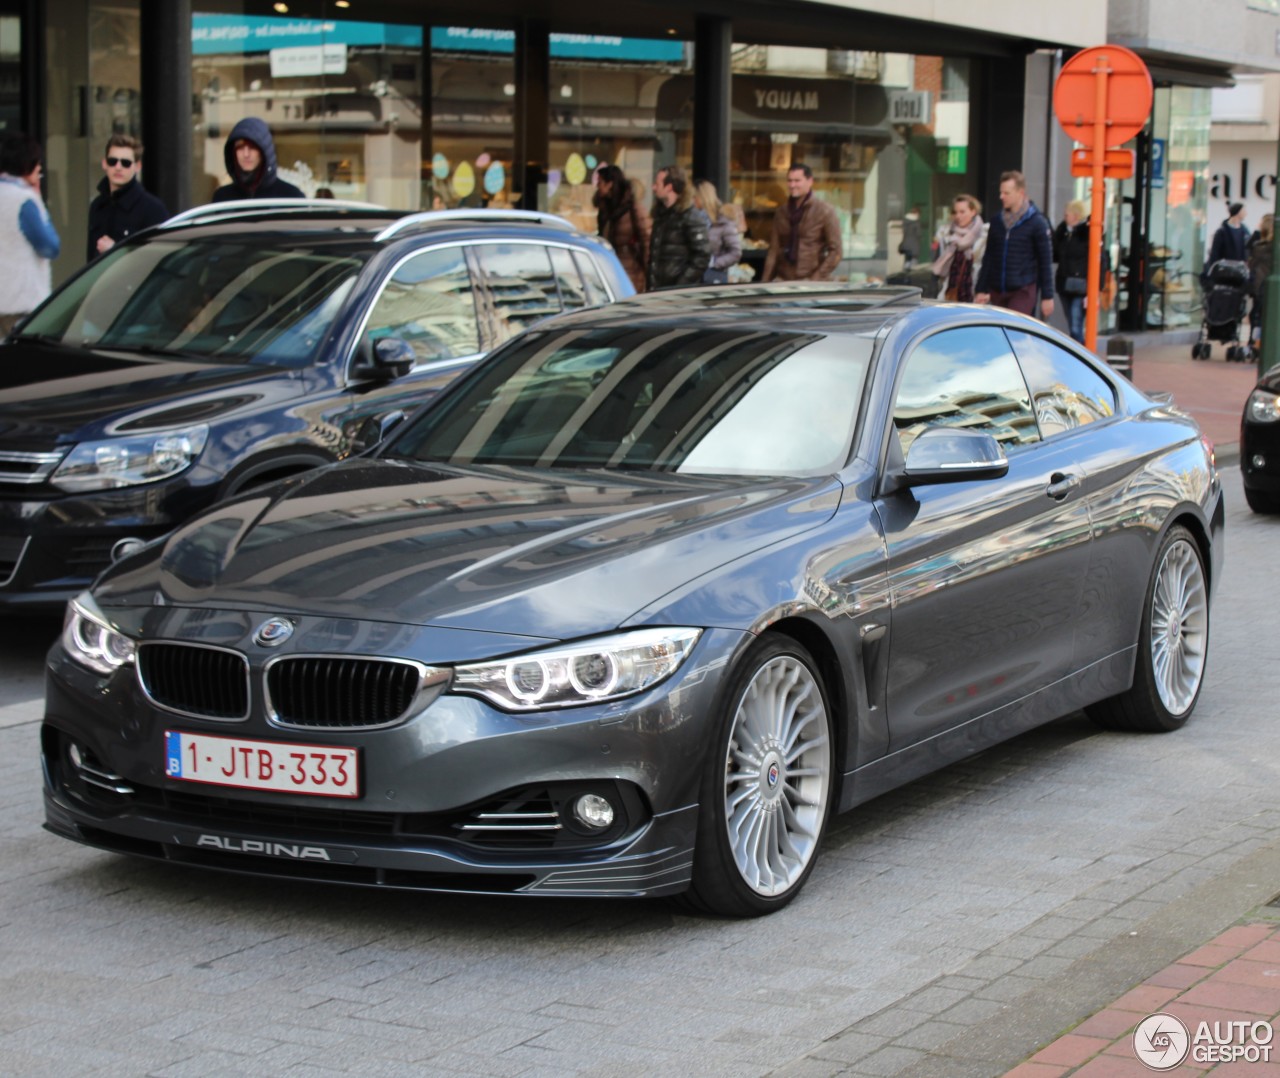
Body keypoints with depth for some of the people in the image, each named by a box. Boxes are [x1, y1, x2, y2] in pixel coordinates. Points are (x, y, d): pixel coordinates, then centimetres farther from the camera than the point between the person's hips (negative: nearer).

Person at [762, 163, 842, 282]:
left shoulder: (825, 212, -2)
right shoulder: (781, 212, 11)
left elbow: (836, 252, -4)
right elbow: (774, 251, 11)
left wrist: (816, 279, -12)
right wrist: (765, 282, 2)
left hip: (809, 282, -3)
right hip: (781, 281, 3)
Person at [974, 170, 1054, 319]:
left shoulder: (1037, 222, -4)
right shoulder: (997, 221, 10)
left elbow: (1045, 262, -4)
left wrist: (1047, 296, -6)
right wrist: (981, 289, 12)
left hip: (1023, 291, -5)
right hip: (997, 292, 5)